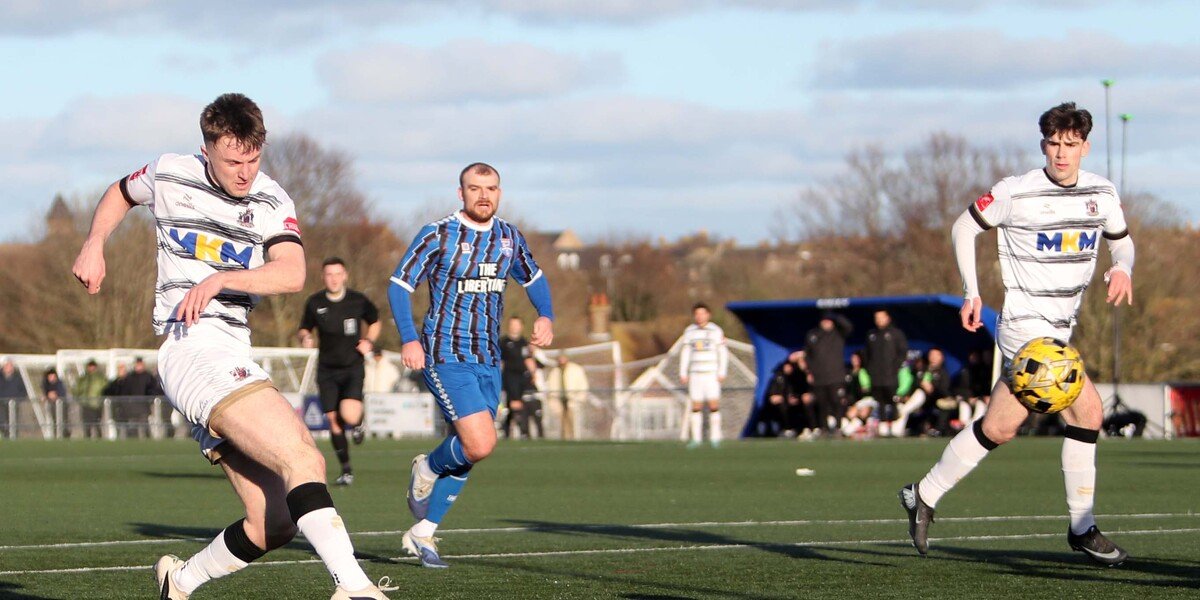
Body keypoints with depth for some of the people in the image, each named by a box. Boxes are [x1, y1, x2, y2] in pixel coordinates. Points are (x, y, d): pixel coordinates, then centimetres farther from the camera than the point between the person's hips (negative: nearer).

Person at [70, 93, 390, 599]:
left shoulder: (271, 202, 7)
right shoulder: (170, 176, 5)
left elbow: (292, 274, -12)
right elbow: (121, 193, 29)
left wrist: (221, 279, -25)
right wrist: (94, 246, 15)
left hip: (233, 357, 5)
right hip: (192, 345, -5)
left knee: (274, 523, 1)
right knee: (302, 459, -26)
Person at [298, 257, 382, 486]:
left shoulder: (358, 301, -3)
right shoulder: (314, 303, -1)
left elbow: (375, 322, 14)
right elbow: (304, 329, 11)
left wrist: (369, 341, -4)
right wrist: (305, 338, -12)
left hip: (353, 367, -2)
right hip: (327, 370, 2)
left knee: (349, 415, -24)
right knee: (334, 421, -1)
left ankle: (358, 423, 15)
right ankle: (346, 470, 15)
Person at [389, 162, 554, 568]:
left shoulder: (510, 238, 8)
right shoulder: (437, 235, -9)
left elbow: (533, 278, 26)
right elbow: (399, 284, -6)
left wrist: (546, 317, 8)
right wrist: (409, 339, -18)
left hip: (488, 361, 6)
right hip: (446, 357, -6)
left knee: (467, 450, 6)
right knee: (480, 444, -20)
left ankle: (423, 532, 19)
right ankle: (428, 469, 12)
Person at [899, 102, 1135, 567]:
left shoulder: (1101, 194, 5)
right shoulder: (1016, 193, -10)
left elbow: (1121, 241, 20)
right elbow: (964, 227, 3)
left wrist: (1122, 268, -4)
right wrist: (971, 292, -3)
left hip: (1060, 331, 7)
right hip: (1027, 324, -7)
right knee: (1087, 410, -17)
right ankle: (1082, 529, -10)